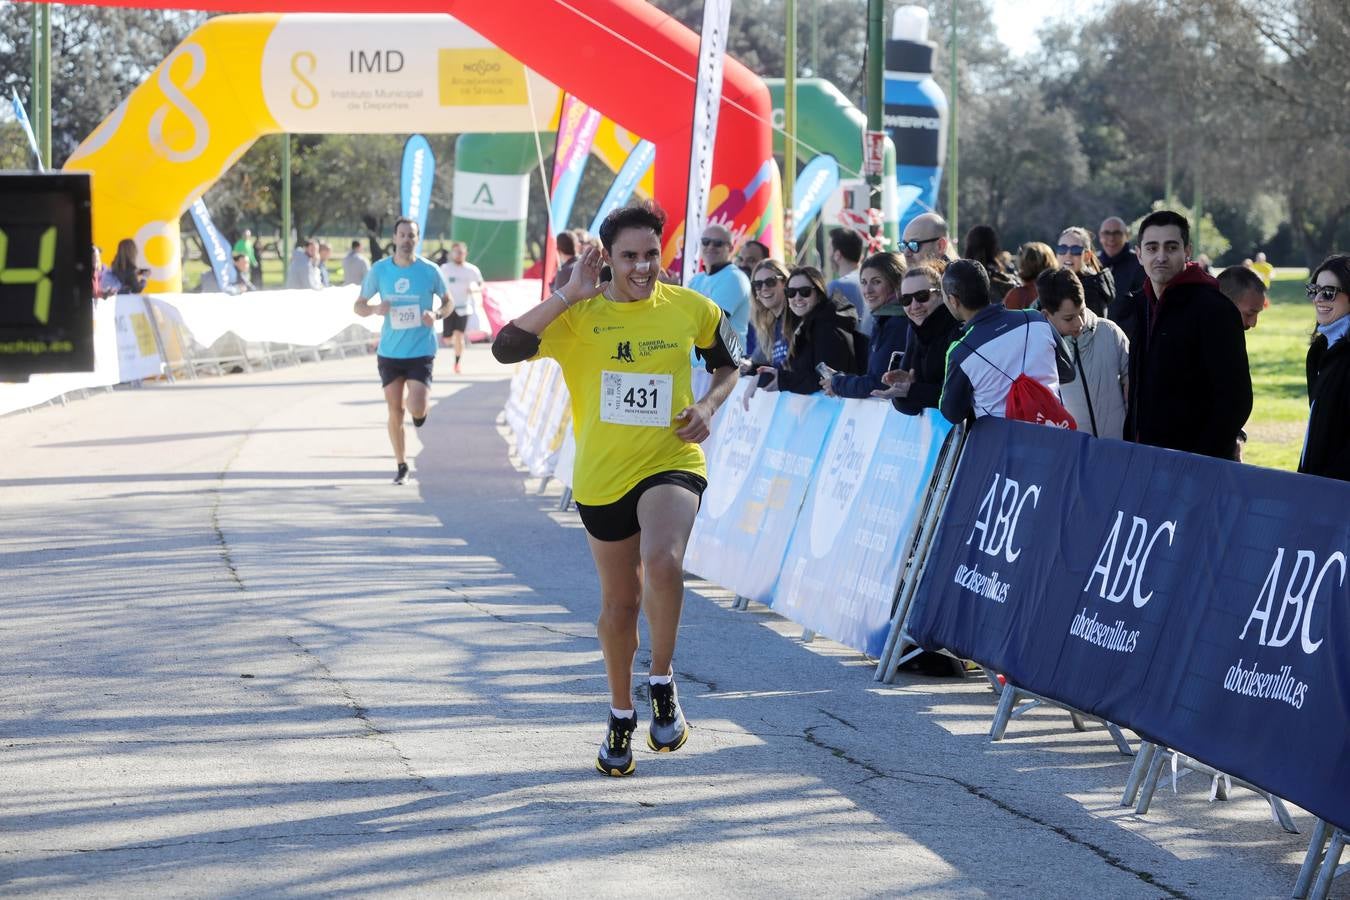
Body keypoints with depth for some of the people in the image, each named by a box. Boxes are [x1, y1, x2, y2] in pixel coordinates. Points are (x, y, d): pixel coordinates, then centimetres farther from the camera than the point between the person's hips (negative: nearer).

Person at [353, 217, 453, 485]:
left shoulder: (429, 270, -6)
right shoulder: (379, 270, -3)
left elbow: (448, 302, 8)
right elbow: (358, 306, 5)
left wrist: (437, 314, -15)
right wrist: (375, 309, -17)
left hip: (421, 352, -2)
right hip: (389, 352, 2)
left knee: (416, 409, -16)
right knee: (395, 412, 4)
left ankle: (419, 409, 23)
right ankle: (401, 465, 20)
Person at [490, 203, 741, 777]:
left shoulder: (689, 308, -1)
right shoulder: (579, 315, -7)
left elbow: (728, 362, 18)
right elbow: (505, 349, -21)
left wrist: (709, 405, -2)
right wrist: (568, 295, -23)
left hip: (672, 464, -1)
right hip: (602, 476, 1)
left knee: (663, 562, -30)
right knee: (619, 602, 13)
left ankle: (662, 684, -8)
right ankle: (621, 715, 37)